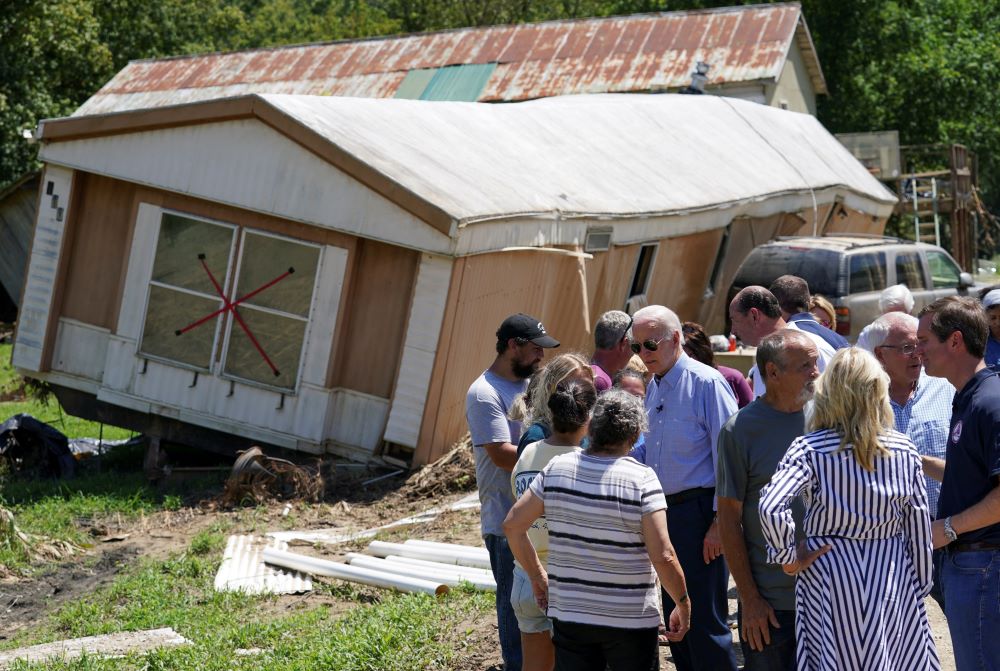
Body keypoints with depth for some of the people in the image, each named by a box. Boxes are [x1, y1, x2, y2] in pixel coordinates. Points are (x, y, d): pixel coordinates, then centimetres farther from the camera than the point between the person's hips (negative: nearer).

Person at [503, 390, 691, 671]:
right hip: (630, 620, -3)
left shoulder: (556, 468, -1)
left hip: (568, 616, 3)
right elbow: (663, 556, -18)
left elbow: (512, 525, 4)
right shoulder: (642, 479, -14)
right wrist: (683, 605, -4)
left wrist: (536, 575, 15)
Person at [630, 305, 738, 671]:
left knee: (704, 621, -6)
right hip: (663, 513, 8)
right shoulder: (653, 387, 13)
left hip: (698, 512, -8)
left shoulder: (706, 383, -12)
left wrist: (720, 521, -17)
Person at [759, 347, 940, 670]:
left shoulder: (810, 449, -11)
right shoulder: (905, 451, -1)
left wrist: (788, 557, -9)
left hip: (830, 580, -2)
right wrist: (921, 586, 14)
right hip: (894, 582, 2)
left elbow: (771, 507, -24)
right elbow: (919, 527, 3)